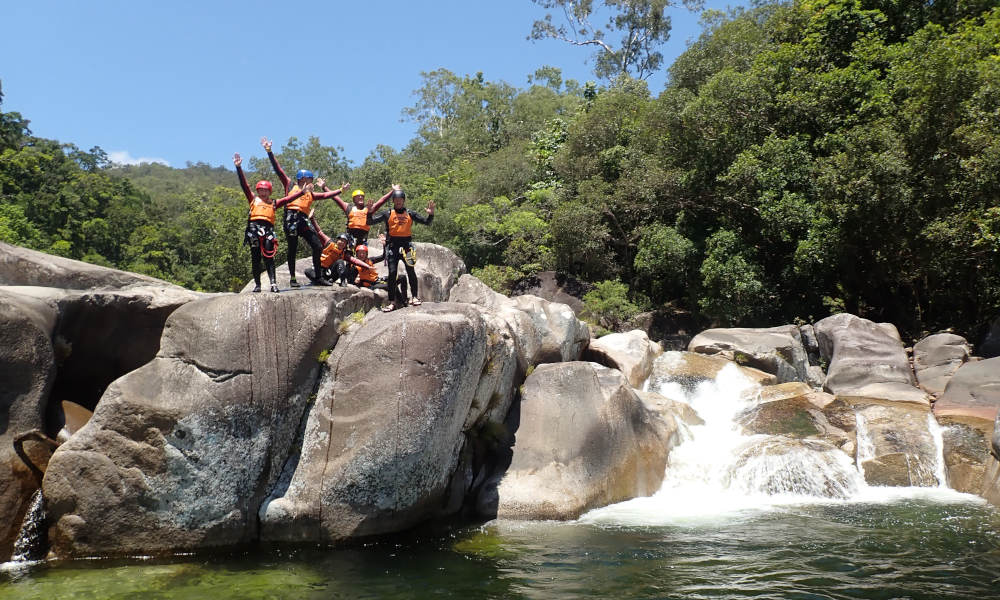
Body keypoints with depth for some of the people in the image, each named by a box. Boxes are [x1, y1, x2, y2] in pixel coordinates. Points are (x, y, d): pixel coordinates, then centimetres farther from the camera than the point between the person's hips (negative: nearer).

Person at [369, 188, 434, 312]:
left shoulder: (410, 213, 9)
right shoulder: (388, 214, 6)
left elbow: (426, 222, 9)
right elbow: (371, 222, 2)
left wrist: (431, 214, -9)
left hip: (406, 244, 0)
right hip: (392, 245, 0)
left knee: (410, 270, -9)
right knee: (392, 273, -1)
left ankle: (414, 297, 5)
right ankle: (392, 302, 2)